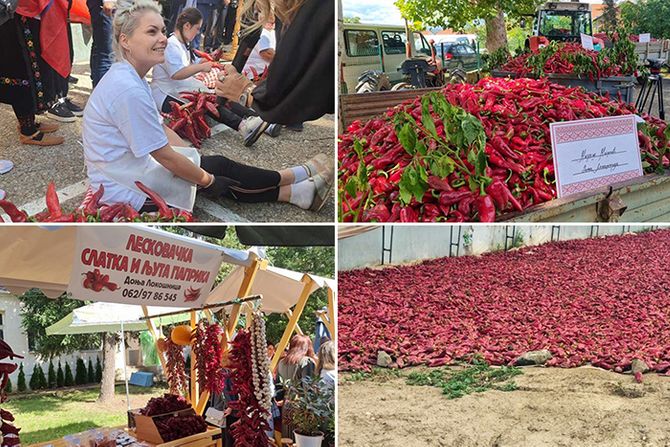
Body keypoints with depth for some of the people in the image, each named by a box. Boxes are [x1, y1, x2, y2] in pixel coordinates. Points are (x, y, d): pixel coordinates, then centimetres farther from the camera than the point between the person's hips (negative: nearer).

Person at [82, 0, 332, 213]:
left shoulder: (128, 77, 4)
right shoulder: (128, 90, -28)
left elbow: (161, 129, 11)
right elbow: (165, 155, -22)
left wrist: (195, 159, 9)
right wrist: (207, 180, -10)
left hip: (124, 173, 9)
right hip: (124, 192, -9)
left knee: (216, 167, 8)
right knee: (220, 169, 2)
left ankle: (299, 192, 17)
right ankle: (302, 175, 21)